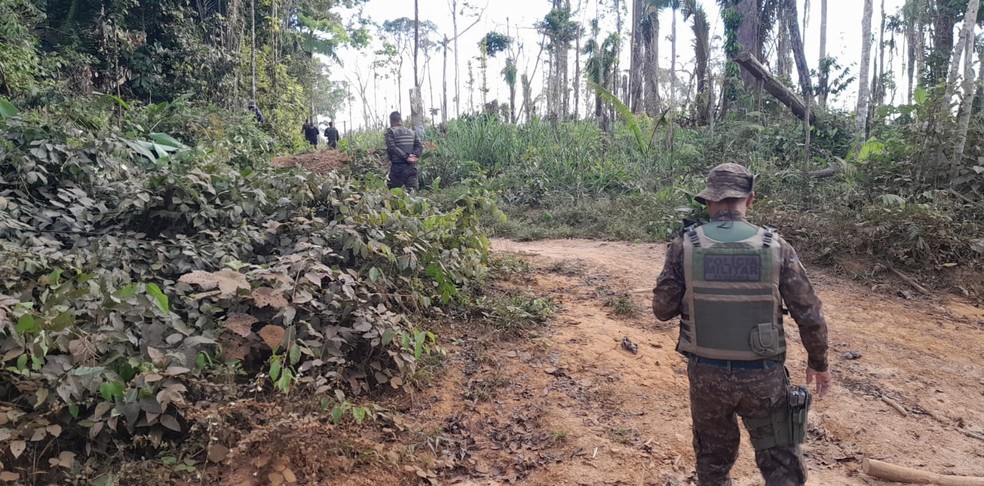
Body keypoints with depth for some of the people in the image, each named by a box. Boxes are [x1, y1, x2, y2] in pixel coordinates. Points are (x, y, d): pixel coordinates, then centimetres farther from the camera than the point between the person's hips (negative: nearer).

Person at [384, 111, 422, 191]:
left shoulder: (390, 131, 0)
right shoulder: (412, 132, 15)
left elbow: (391, 148, -12)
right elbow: (419, 147, 5)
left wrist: (406, 156, -14)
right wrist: (414, 156, -8)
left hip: (397, 167, -4)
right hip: (412, 167, 4)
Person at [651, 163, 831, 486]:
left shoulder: (684, 246, -10)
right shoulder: (776, 247, -9)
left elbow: (663, 310, -3)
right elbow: (810, 315, -2)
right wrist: (819, 362, 14)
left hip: (706, 374, 1)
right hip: (763, 377, -1)